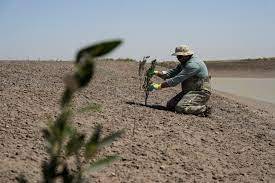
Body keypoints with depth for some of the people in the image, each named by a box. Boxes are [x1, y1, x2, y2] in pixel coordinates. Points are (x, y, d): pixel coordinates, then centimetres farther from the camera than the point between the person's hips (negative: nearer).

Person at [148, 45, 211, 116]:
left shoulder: (193, 64, -21)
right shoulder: (184, 63, 13)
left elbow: (177, 79, -24)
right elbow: (172, 72, 9)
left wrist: (159, 86, -21)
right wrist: (158, 73, -7)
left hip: (200, 92, -10)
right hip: (189, 91, 10)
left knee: (180, 108, -26)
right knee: (170, 105, 2)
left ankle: (204, 109, -10)